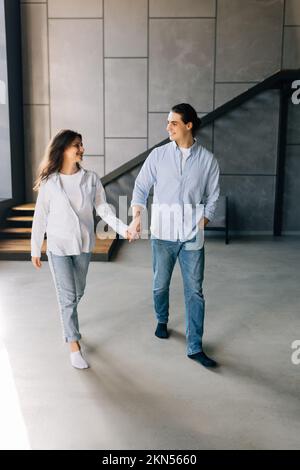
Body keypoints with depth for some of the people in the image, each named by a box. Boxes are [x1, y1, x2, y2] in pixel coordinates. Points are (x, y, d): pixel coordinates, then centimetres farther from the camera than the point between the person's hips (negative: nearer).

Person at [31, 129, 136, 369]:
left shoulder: (91, 178, -4)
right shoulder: (49, 183, -9)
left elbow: (103, 208, -5)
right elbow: (40, 218, -4)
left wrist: (122, 228, -20)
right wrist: (36, 250, -1)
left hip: (84, 244, 3)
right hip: (59, 246, -3)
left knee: (78, 292, 18)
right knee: (68, 295, 1)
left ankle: (68, 322, 48)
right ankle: (74, 345, 13)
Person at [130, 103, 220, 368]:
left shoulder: (207, 159, 0)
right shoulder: (158, 155, 1)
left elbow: (212, 197, 5)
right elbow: (141, 187, 3)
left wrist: (201, 224, -5)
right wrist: (137, 216, -11)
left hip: (192, 234, 0)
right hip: (163, 232, 1)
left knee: (194, 290, 1)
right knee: (160, 284, 13)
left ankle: (195, 347, 11)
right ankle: (162, 320, 42)